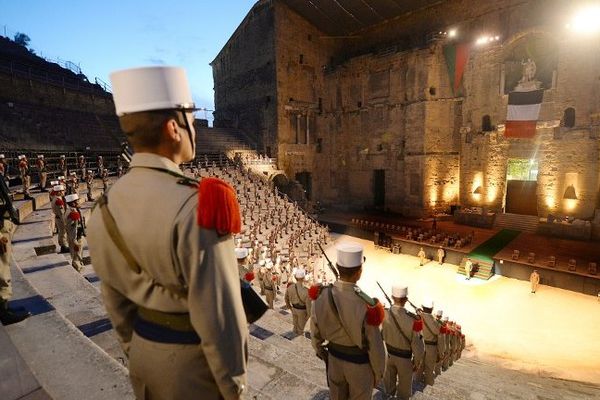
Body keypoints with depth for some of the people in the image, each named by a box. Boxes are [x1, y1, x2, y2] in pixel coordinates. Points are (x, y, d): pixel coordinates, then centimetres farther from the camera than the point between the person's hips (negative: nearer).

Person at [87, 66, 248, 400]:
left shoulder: (110, 204, -6)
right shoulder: (195, 208, -30)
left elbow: (115, 296, 5)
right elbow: (218, 312, -26)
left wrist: (134, 348, 19)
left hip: (145, 353, 7)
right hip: (192, 359, -6)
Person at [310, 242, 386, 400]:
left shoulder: (321, 295, -21)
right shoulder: (366, 305, -35)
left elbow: (315, 330, -4)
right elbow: (374, 345, -21)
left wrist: (318, 349, 16)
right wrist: (378, 372, -1)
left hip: (334, 358, 4)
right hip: (360, 363, -3)